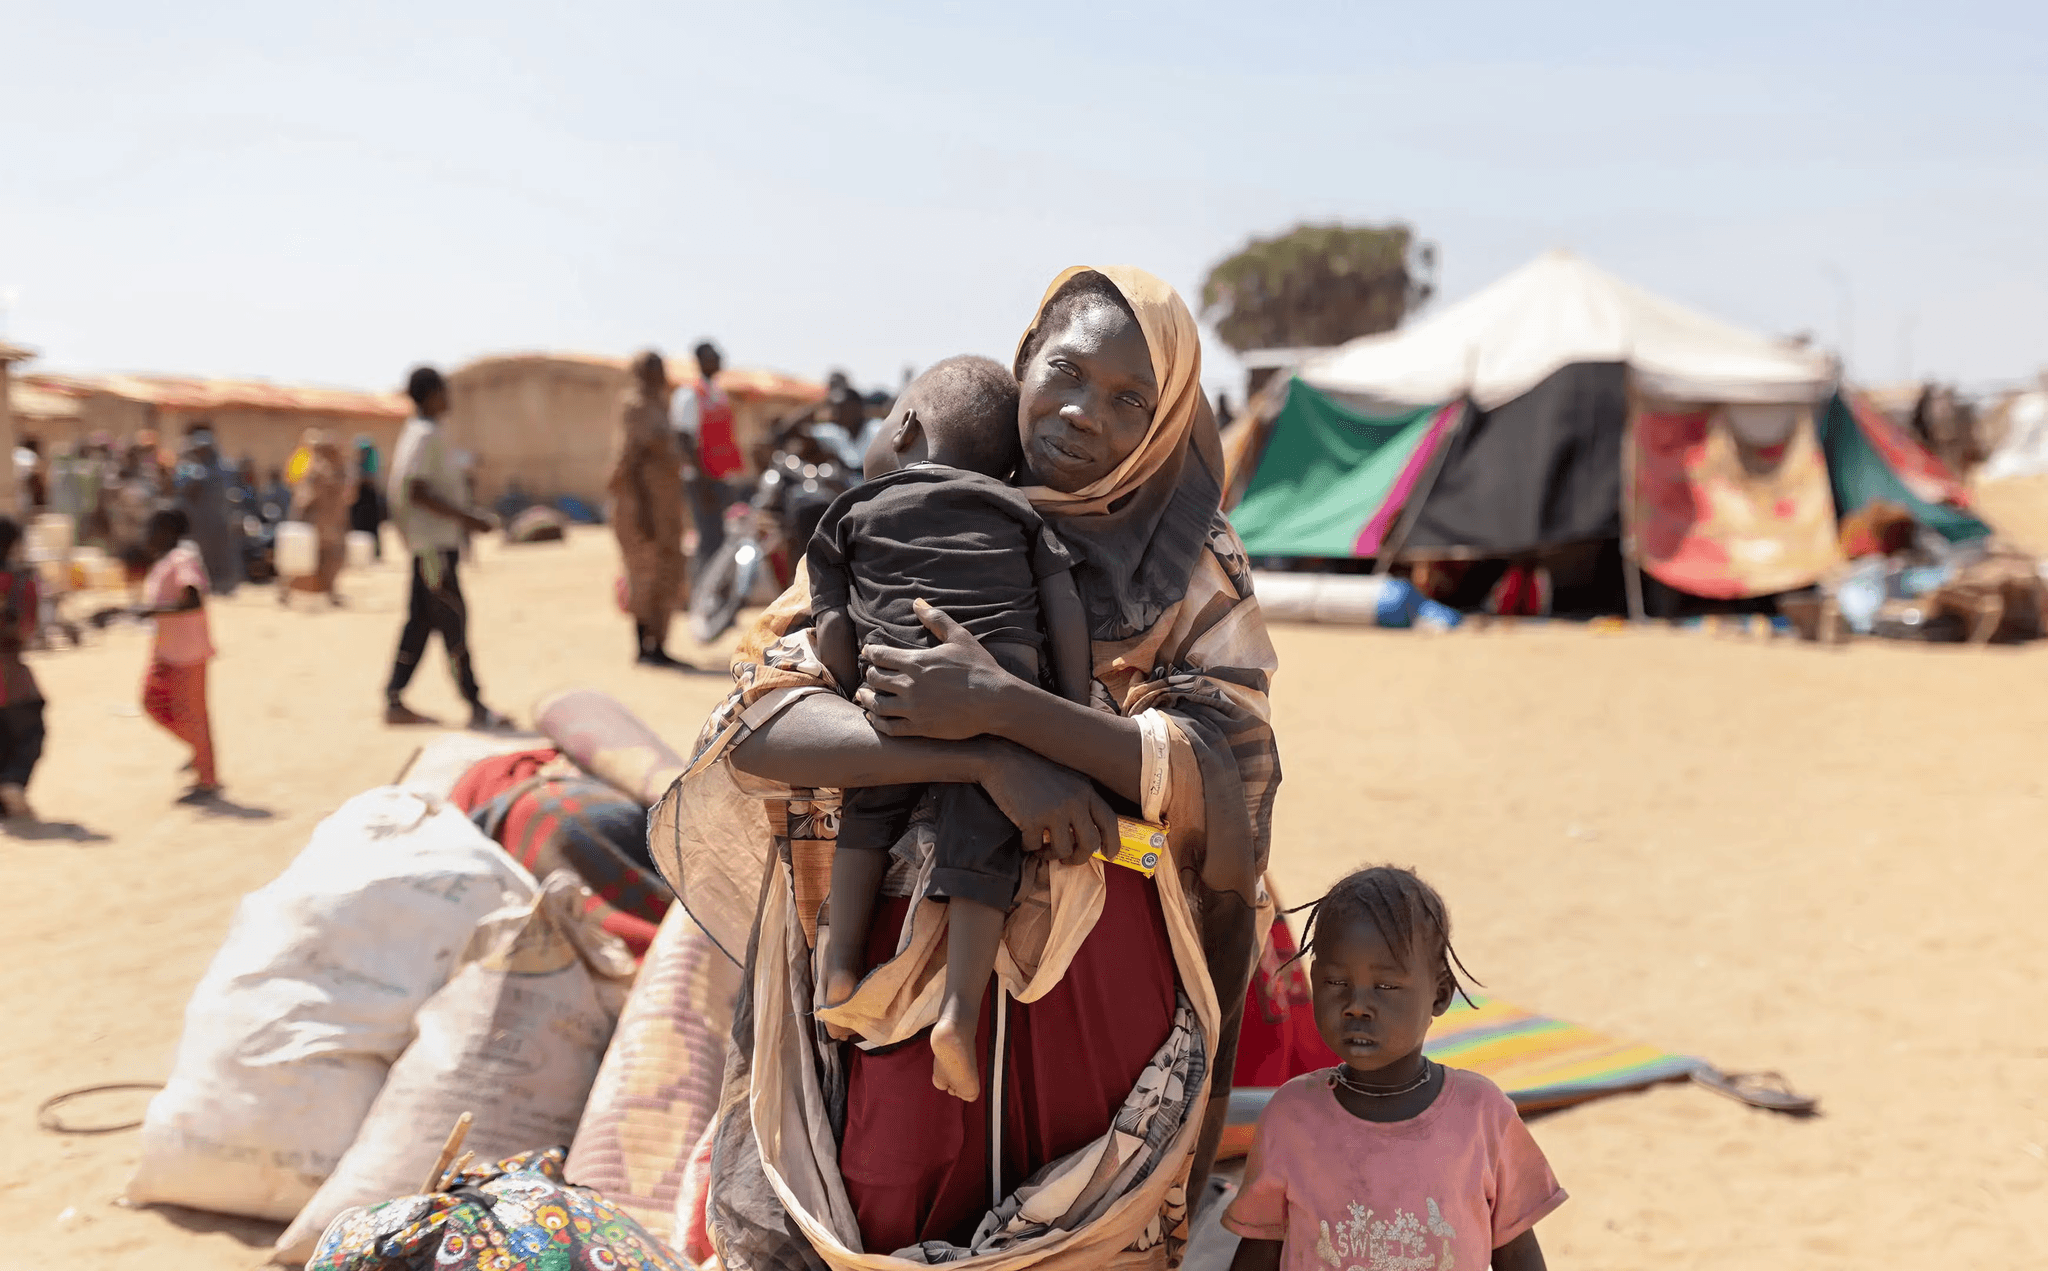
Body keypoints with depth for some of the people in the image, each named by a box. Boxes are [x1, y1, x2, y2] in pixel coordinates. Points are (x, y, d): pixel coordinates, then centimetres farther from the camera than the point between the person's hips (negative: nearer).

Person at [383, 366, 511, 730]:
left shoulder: (416, 432, 16)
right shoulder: (426, 435, -14)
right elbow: (417, 492, -22)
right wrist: (467, 518, -22)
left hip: (428, 544, 10)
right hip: (434, 545, -10)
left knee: (420, 622, 11)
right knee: (453, 622, -9)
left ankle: (394, 702, 14)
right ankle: (477, 710, -8)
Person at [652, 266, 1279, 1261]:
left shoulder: (1190, 569, 3)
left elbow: (1226, 776, -12)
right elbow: (758, 728, -10)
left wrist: (1003, 707, -23)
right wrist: (992, 762, -23)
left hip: (1102, 975, 0)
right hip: (912, 960, 0)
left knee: (1086, 1244, 7)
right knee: (890, 1227, 6)